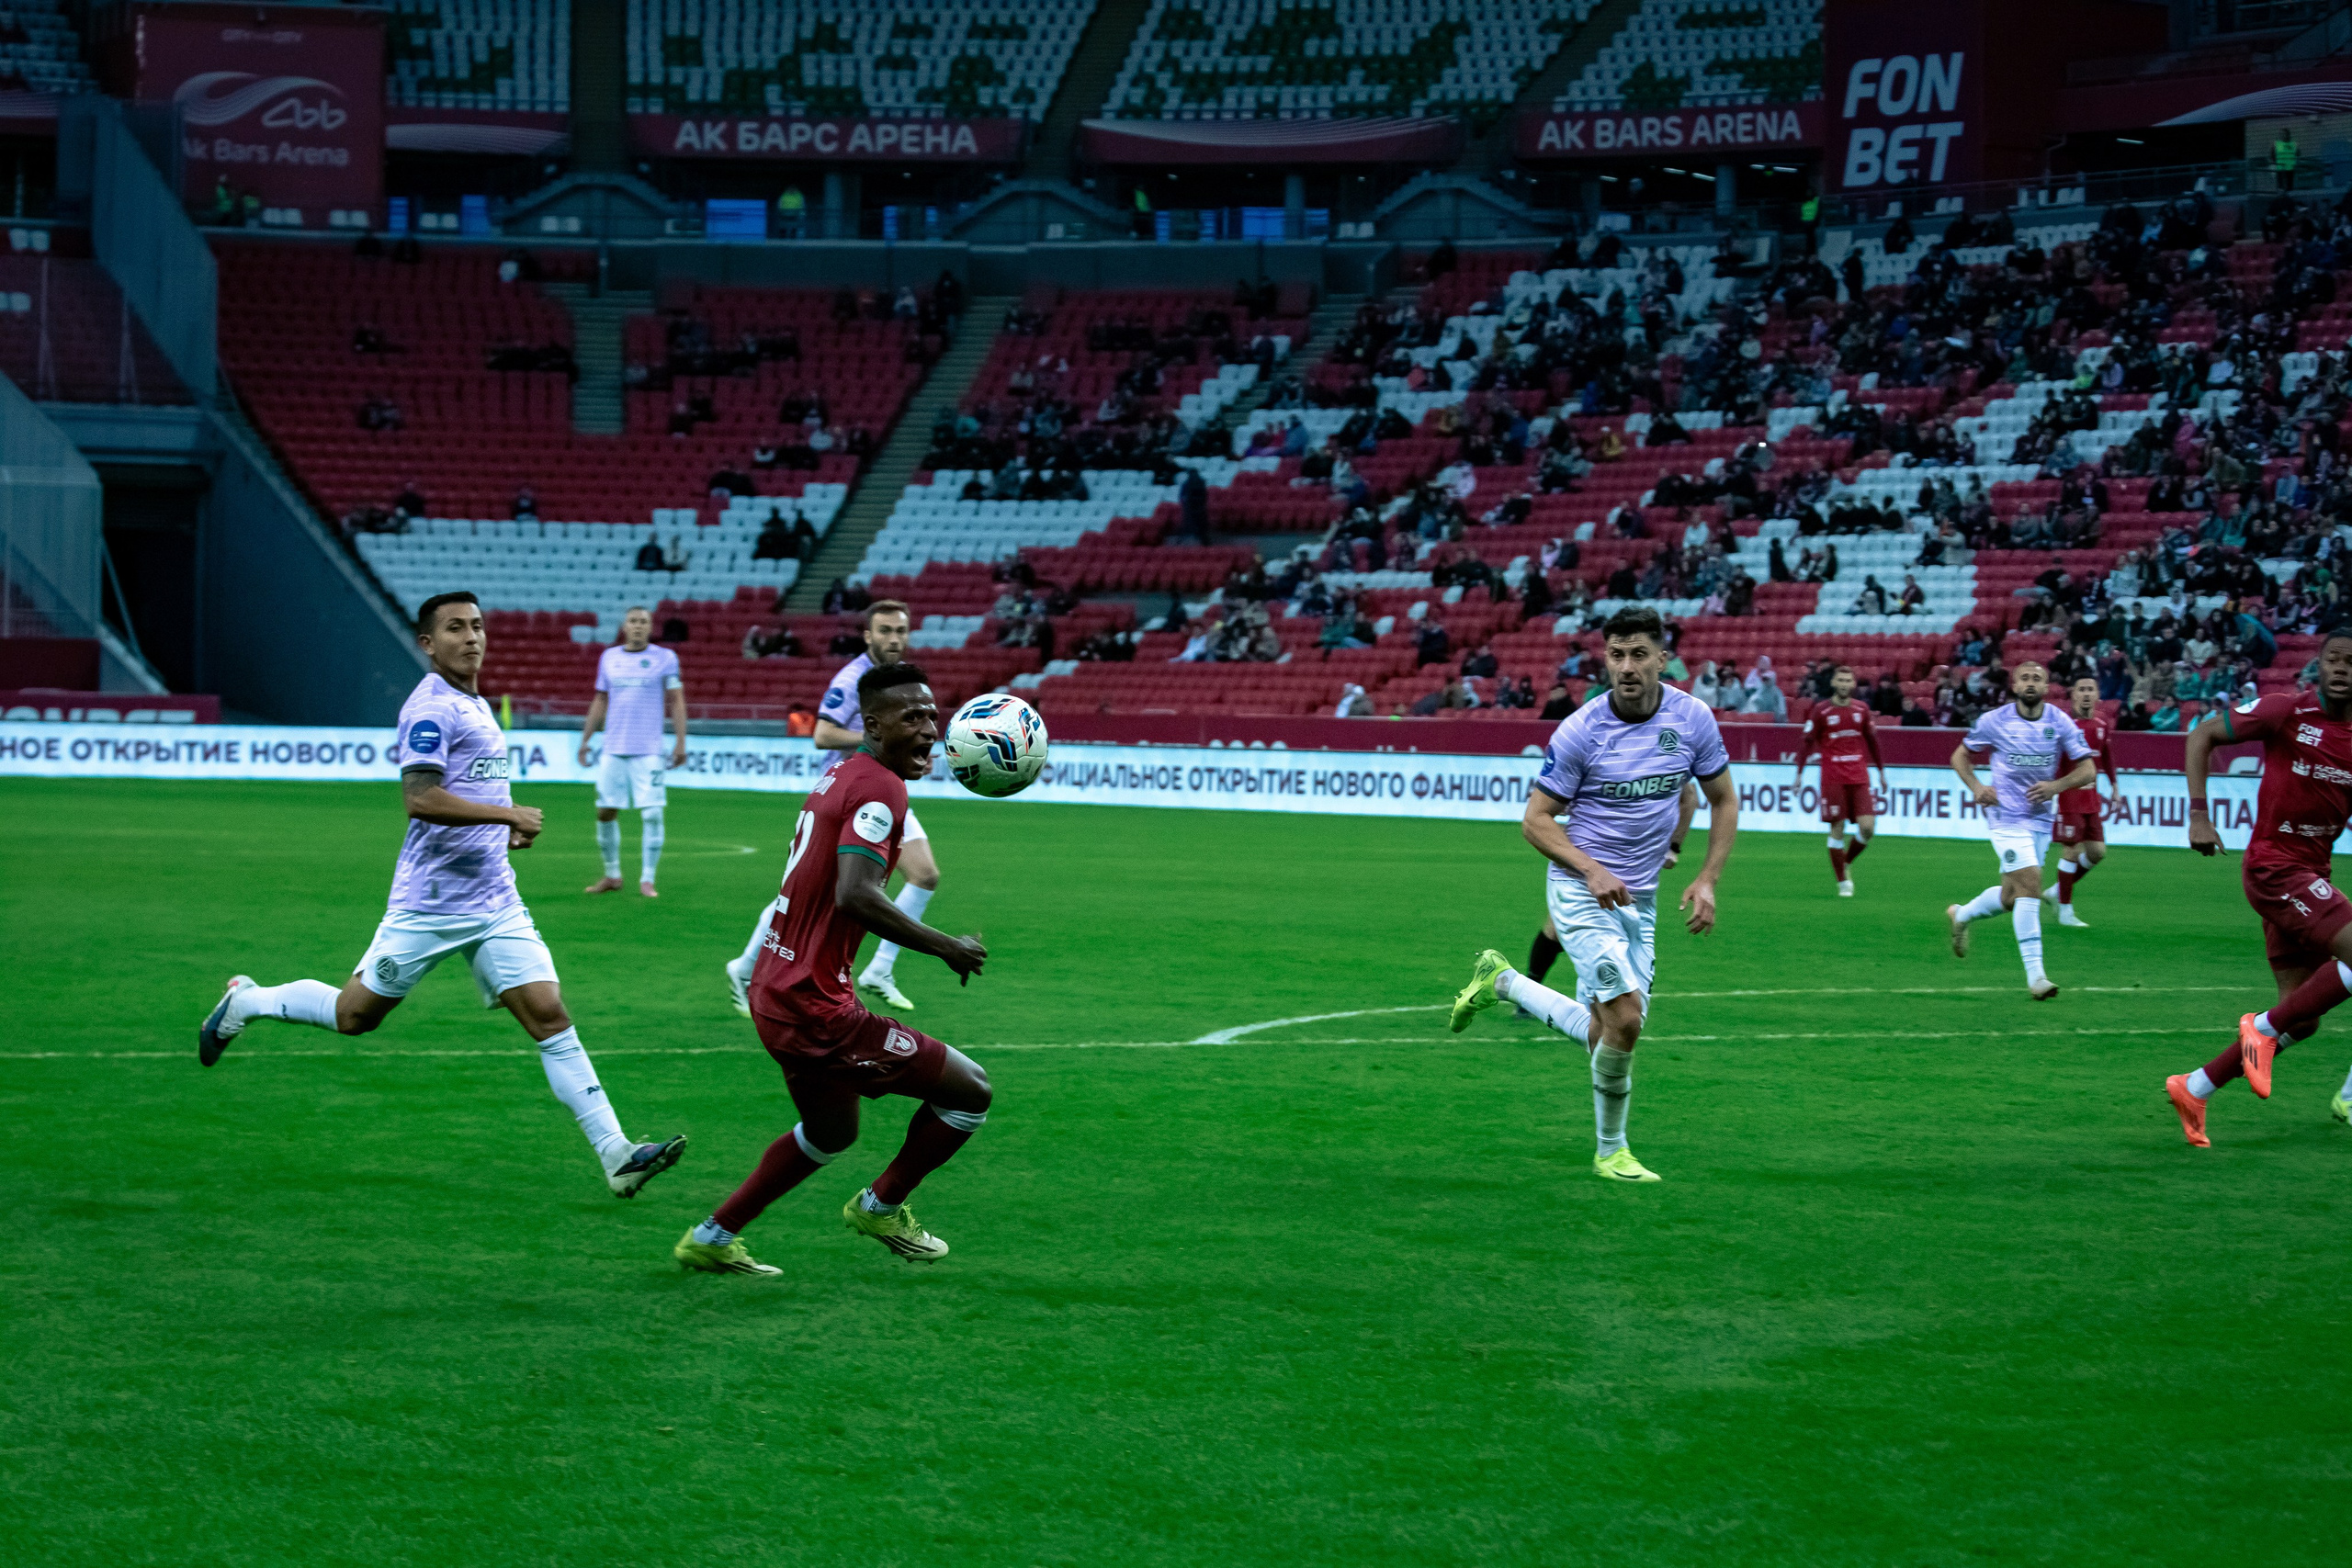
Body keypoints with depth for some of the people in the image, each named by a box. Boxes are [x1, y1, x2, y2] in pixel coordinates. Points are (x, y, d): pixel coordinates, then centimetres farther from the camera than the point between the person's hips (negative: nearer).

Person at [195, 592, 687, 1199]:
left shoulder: (477, 705, 16)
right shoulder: (431, 707, -13)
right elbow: (420, 798, -24)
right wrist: (508, 814, -23)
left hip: (494, 902, 7)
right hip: (430, 903, -7)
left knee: (549, 1016, -5)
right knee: (354, 1015, 6)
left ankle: (616, 1155, -11)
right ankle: (245, 1002, 33)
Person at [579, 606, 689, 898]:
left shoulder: (665, 658, 2)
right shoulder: (609, 657, 11)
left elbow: (676, 702, 2)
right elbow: (600, 701, 18)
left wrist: (680, 742, -6)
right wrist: (585, 739, 15)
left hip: (648, 751, -3)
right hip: (613, 750, 3)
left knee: (652, 814, -9)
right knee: (605, 812, 2)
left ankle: (647, 879, -1)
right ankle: (612, 876, 16)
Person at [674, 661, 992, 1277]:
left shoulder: (842, 775, 12)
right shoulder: (879, 788, -18)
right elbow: (855, 895, -30)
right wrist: (945, 947, -21)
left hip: (777, 990, 10)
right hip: (815, 1006, -10)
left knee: (831, 1134, 31)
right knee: (970, 1091, -2)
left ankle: (712, 1238, 34)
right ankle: (881, 1206, 16)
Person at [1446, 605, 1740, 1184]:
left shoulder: (1693, 719, -4)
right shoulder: (1580, 731, -15)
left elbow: (1724, 800, 10)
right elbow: (1536, 819, -8)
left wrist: (1707, 880, -1)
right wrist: (1592, 871, -23)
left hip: (1639, 898, 5)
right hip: (1580, 890, -5)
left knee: (1602, 1033, 6)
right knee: (1624, 1017, -21)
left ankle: (1501, 980, 29)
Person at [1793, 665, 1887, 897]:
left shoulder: (1861, 710, 8)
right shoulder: (1822, 711, -1)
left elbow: (1872, 740, 18)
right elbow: (1807, 741, 2)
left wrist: (1881, 771, 19)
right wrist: (1799, 772, -3)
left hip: (1859, 778, 3)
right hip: (1832, 779, -3)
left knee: (1867, 827, -8)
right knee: (1837, 829, -3)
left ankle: (1847, 863, 18)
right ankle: (1842, 882, 6)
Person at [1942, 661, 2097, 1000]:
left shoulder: (2060, 722, -1)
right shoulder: (1994, 720, -5)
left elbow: (2088, 770, -1)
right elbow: (1960, 756, 8)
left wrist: (2056, 785, -18)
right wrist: (1976, 786, -10)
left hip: (2041, 818, 4)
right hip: (2006, 815, -4)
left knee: (2010, 898, 11)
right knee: (2030, 882, -20)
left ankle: (1961, 915, 43)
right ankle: (2035, 976, -21)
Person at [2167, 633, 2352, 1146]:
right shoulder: (2288, 710, -11)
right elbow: (2203, 735, -3)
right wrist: (2198, 813, -11)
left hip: (2310, 872, 7)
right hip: (2275, 867, -7)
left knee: (2300, 1019, 7)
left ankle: (2194, 1089, 19)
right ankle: (2263, 1027, -7)